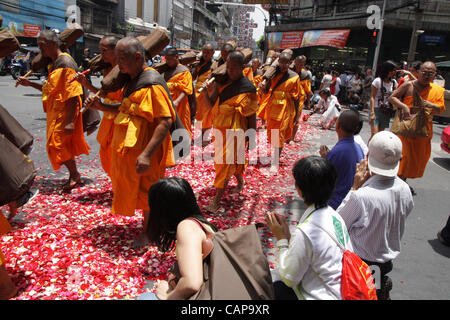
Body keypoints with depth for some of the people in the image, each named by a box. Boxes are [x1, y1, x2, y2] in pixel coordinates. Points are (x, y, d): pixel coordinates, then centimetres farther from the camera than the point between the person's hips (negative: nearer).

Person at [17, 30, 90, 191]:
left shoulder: (65, 63, -16)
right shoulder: (55, 64, 14)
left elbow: (73, 94, -22)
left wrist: (70, 121, -26)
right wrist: (29, 83, 16)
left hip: (65, 113, -10)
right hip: (56, 112, 10)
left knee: (58, 144, -5)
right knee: (65, 145, 14)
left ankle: (74, 175, 10)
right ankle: (74, 176, 24)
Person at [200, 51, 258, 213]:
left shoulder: (248, 88, -11)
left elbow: (252, 114, -8)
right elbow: (210, 104, 2)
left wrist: (252, 137, -7)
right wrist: (204, 92, -18)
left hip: (236, 130, -6)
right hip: (220, 128, 6)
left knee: (226, 162, -5)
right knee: (233, 159, 20)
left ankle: (216, 200, 0)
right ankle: (240, 182, 45)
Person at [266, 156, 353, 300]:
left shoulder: (305, 231, -28)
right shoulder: (333, 215, -4)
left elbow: (290, 278, -17)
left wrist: (282, 239, -7)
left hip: (320, 295, -8)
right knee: (274, 275, 15)